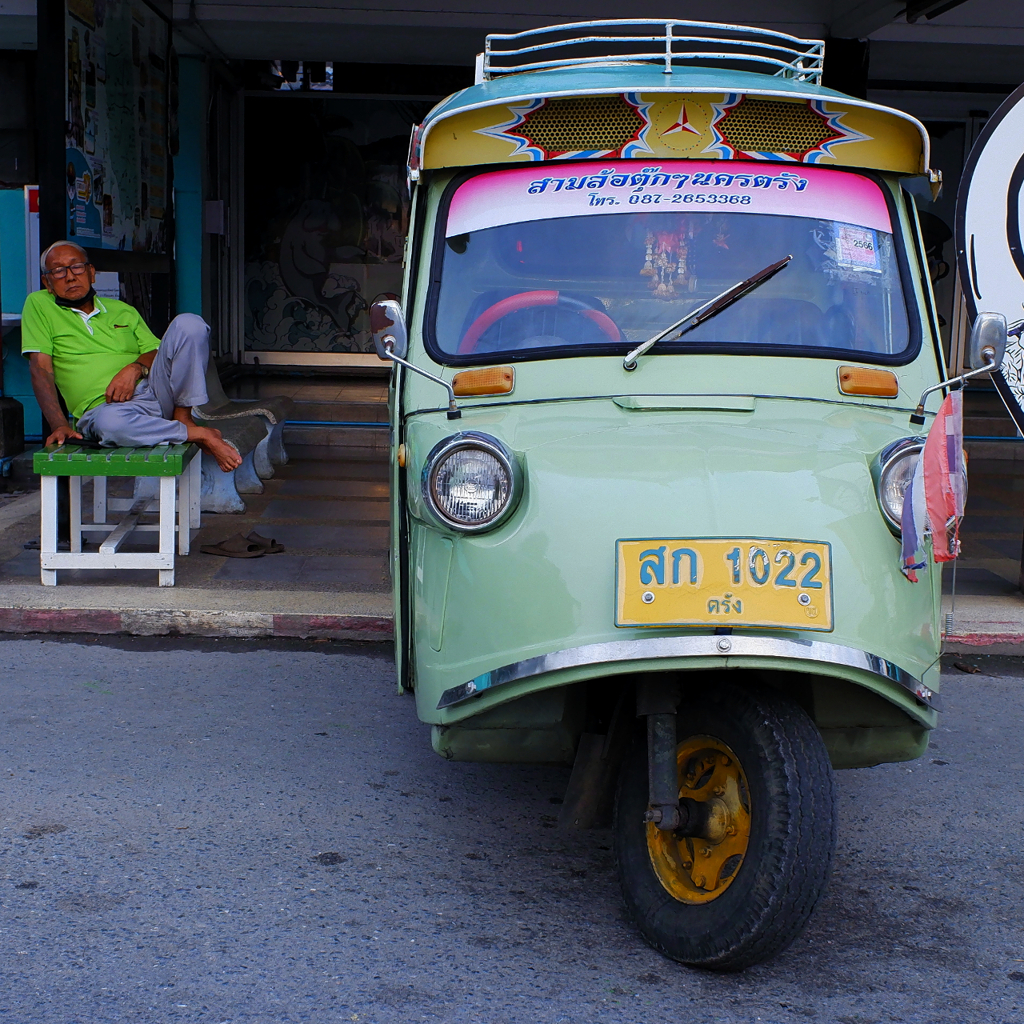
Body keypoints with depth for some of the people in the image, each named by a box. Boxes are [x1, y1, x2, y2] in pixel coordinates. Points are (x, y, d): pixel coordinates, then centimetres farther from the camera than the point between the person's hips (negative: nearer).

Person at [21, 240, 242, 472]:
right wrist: (59, 425, -14)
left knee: (188, 323, -16)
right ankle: (200, 435, -24)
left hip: (152, 389, 4)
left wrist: (135, 369, -10)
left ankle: (183, 417, -14)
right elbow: (41, 369, 0)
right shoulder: (39, 305, 11)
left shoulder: (123, 311, 21)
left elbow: (157, 352, 15)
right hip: (104, 407, -4)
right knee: (109, 423, -44)